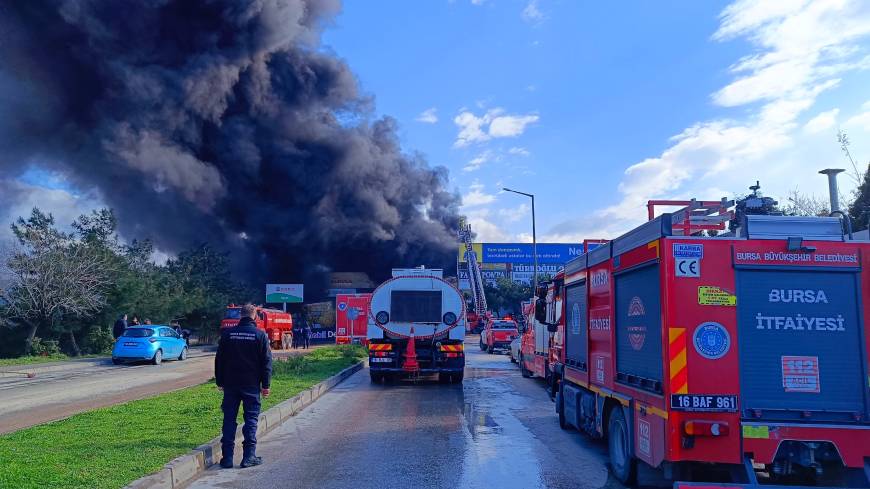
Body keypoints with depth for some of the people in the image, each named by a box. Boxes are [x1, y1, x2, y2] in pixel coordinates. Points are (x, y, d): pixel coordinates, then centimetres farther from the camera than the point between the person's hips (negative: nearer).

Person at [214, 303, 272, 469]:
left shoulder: (227, 333, 2)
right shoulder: (260, 335, -4)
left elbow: (219, 359, 6)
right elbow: (266, 362, -5)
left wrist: (219, 381, 15)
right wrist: (266, 384, 1)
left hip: (230, 385, 2)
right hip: (252, 385, -2)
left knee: (229, 419, 8)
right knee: (251, 419, 4)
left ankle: (227, 457, 8)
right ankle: (249, 456, 2)